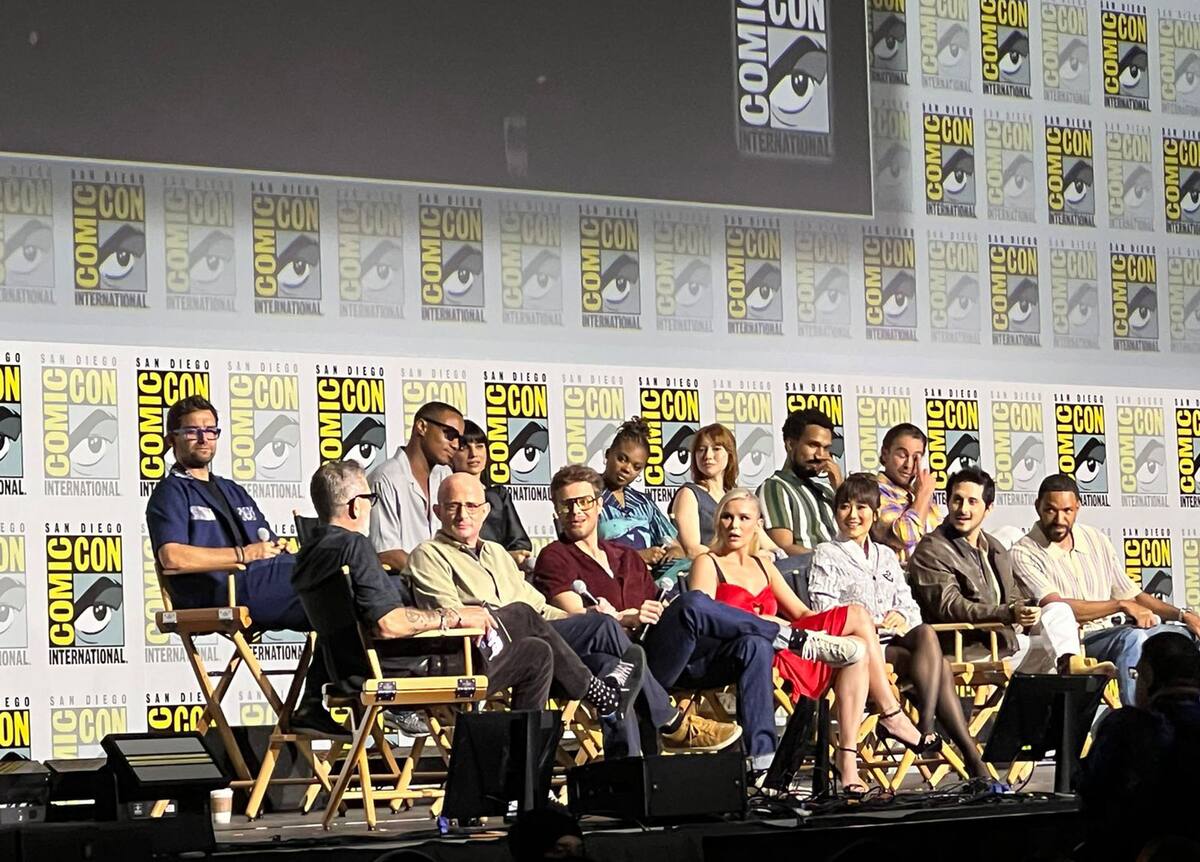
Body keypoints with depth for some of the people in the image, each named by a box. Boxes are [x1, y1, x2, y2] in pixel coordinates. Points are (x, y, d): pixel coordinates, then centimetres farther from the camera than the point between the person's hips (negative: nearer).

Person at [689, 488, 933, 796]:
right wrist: (760, 622, -16)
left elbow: (802, 613, 20)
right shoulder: (708, 564, 7)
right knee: (857, 616, -19)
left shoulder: (763, 566, 27)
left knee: (858, 649, -21)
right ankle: (891, 715, -12)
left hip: (781, 644, 7)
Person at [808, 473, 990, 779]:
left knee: (925, 634, -33)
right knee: (938, 664, -29)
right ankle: (970, 753, -36)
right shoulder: (827, 554, 12)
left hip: (897, 640, 5)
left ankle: (926, 728, -38)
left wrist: (902, 616, -5)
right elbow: (824, 608, -2)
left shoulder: (886, 555, 29)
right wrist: (870, 623, -15)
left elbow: (909, 603, 20)